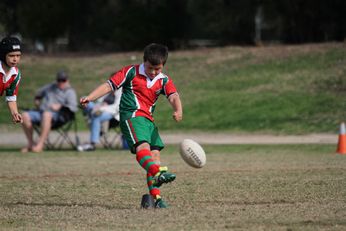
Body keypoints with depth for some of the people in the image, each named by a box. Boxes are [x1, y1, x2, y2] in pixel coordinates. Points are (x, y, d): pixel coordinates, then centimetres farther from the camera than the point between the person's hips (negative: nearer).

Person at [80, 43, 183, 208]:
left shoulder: (164, 80, 11)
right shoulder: (131, 72, 1)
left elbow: (173, 96, -7)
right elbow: (109, 85, 0)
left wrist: (178, 111, -29)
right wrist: (89, 98, -12)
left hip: (148, 120, 7)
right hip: (131, 115, -7)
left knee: (155, 154, 0)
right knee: (143, 147, -29)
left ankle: (156, 197, 1)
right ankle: (159, 173, -58)